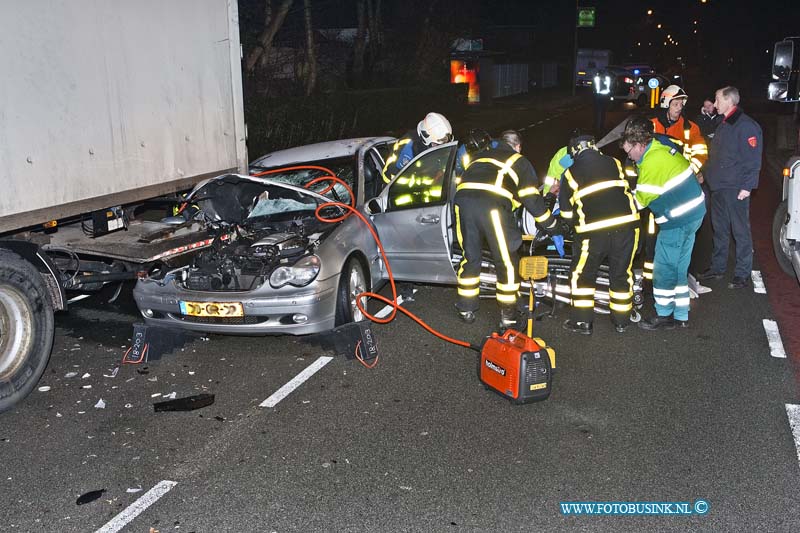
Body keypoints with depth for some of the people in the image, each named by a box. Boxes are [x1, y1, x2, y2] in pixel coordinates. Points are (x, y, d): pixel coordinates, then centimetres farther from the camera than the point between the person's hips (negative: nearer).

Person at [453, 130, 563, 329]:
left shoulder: (481, 155, 35)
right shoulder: (519, 161, 22)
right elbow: (532, 200, 16)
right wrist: (553, 227, 25)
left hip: (463, 199, 5)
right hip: (492, 204, -4)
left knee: (471, 256, 18)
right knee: (506, 261, 8)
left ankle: (466, 309, 24)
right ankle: (507, 314, 13)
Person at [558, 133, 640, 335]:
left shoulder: (571, 173, 7)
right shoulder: (614, 163, 14)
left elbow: (566, 211, 10)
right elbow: (627, 190, 22)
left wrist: (576, 222, 29)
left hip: (593, 230, -3)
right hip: (627, 223, 3)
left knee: (582, 275, 14)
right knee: (621, 273, 16)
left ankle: (582, 321, 16)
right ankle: (621, 321, 25)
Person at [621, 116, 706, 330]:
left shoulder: (652, 163, -22)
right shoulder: (662, 146, 6)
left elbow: (640, 199, -14)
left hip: (678, 219, -10)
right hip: (693, 212, 10)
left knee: (664, 266, 0)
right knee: (679, 266, 15)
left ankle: (664, 315, 10)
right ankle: (681, 316, 23)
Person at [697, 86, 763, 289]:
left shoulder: (746, 126, -13)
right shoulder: (723, 125, 16)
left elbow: (753, 160, -16)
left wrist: (747, 187, -19)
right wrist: (707, 174, 19)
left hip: (736, 189, -9)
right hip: (719, 187, 9)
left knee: (740, 231, -2)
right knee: (720, 229, 16)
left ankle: (742, 273, 6)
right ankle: (718, 267, 27)